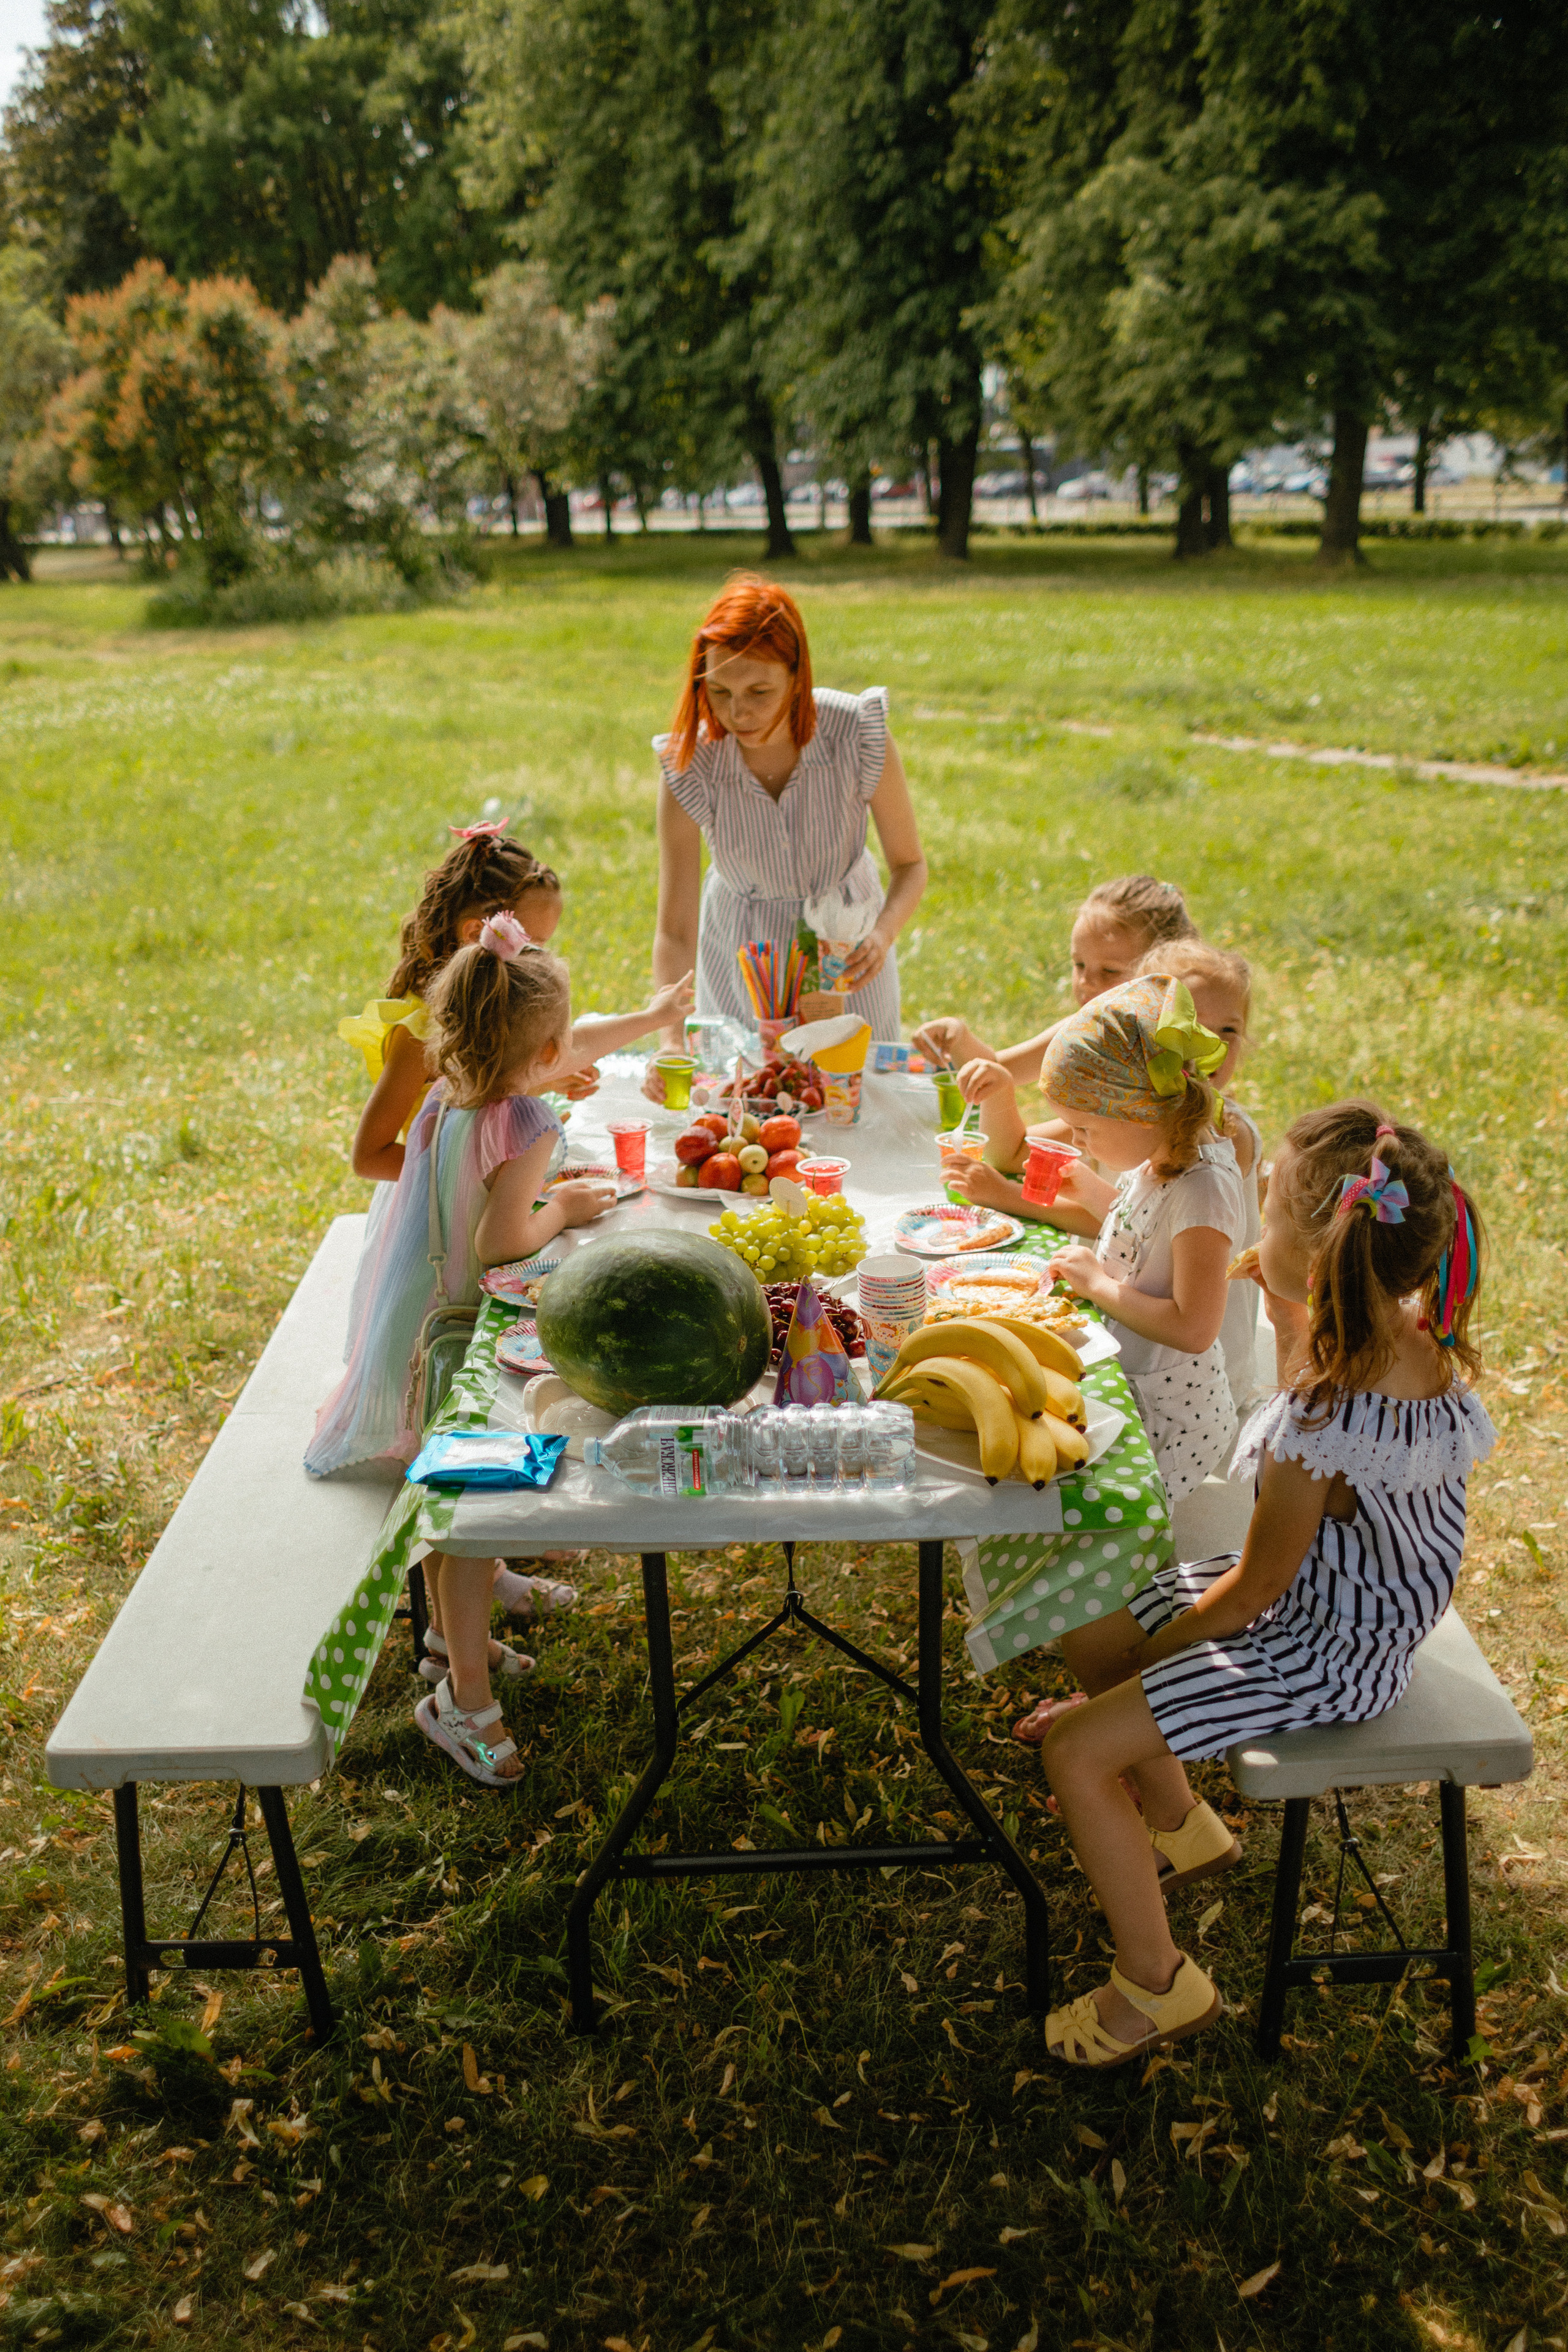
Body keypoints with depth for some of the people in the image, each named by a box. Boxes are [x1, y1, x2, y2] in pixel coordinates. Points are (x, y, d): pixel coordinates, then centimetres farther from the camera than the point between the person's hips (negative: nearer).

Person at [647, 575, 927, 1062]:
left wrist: (883, 934, -32)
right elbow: (675, 931, -24)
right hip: (741, 952, 0)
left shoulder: (861, 737, -25)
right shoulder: (689, 767, -26)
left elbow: (909, 863, -12)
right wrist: (673, 1038, -39)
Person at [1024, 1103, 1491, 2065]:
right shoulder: (1416, 1337, -11)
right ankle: (1181, 1826, 40)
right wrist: (1290, 1322, 0)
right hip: (1345, 1599, 9)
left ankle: (1157, 1986, 11)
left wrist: (1158, 1647, -4)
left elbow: (1254, 1590, -21)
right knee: (1086, 1637, 17)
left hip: (1322, 1652, -9)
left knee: (1075, 1753, -10)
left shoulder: (1322, 1429, -36)